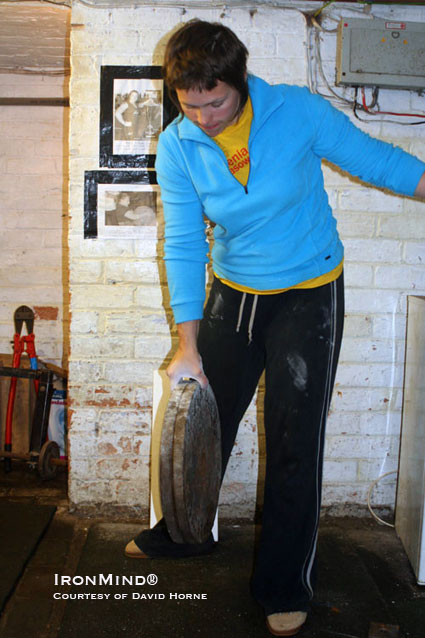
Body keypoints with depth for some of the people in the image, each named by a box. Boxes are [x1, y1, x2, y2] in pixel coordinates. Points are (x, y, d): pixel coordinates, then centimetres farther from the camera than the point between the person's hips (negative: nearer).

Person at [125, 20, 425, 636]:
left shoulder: (297, 111, -17)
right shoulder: (176, 147, -10)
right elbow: (184, 244, -9)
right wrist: (188, 347, -12)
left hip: (310, 296, -3)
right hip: (232, 294, 3)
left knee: (295, 443, -1)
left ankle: (285, 588, 17)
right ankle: (186, 532, 40)